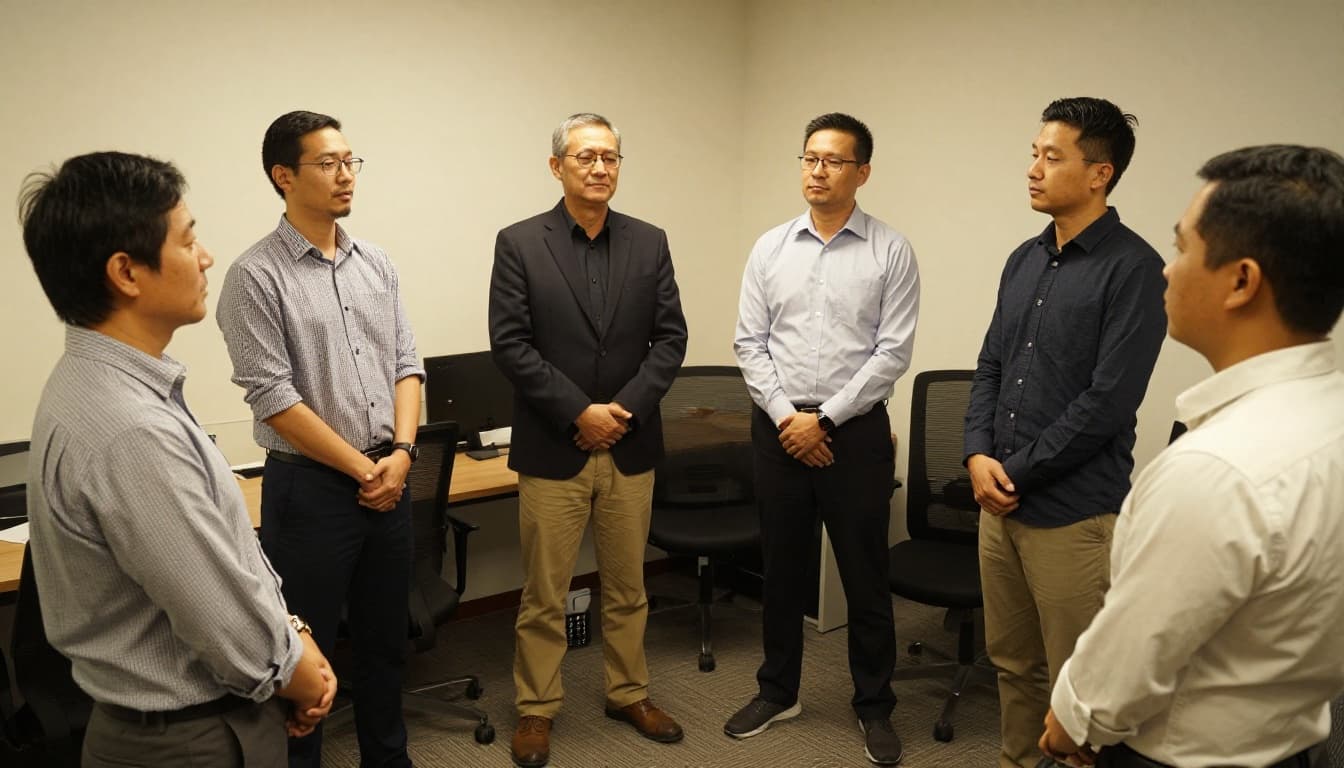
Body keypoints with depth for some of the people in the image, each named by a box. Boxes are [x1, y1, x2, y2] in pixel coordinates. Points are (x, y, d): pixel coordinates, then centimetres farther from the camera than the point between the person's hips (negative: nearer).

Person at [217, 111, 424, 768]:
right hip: (310, 489, -6)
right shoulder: (256, 277, -10)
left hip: (389, 482, 6)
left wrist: (401, 453, -7)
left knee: (386, 640, 18)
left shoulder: (376, 264, 8)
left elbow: (406, 364, 8)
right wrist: (365, 469, -12)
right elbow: (274, 398, -14)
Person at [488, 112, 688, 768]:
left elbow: (670, 338, 2)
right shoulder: (519, 243, -3)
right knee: (543, 594, 7)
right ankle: (536, 709, 24)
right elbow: (510, 345, -9)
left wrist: (625, 409, -11)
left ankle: (629, 694, 32)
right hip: (552, 449, -3)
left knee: (627, 587, 15)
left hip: (631, 447, 3)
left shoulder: (650, 243, 5)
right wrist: (580, 413, -14)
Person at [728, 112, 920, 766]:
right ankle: (778, 692, 31)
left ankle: (875, 706, 25)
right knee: (781, 568, 14)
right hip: (778, 428, 3)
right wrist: (785, 415, -9)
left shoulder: (891, 251, -4)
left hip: (855, 430, -3)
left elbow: (893, 351, -9)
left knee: (864, 576, 7)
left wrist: (825, 419, -13)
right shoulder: (770, 248, 5)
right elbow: (750, 343, 3)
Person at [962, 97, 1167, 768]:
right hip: (1000, 501, 7)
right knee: (1012, 661, 19)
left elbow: (1107, 401, -17)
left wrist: (1018, 473, -12)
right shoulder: (1025, 260, 10)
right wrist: (978, 455, -3)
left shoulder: (1132, 268, -12)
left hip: (1073, 512, -7)